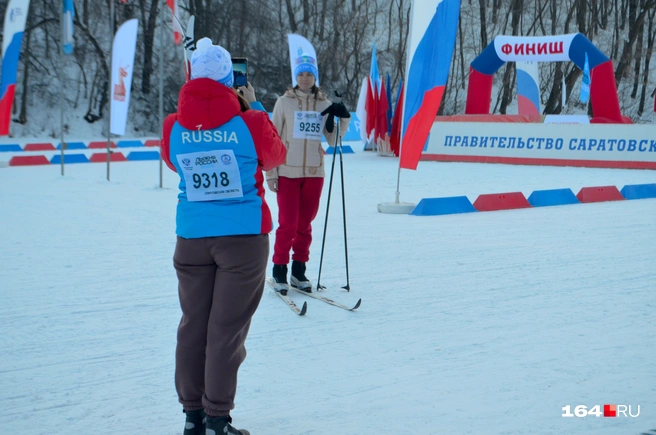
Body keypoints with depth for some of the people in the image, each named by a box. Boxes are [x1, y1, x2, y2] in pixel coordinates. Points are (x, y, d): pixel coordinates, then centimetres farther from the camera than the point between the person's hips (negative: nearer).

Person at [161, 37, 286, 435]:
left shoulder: (174, 127, -3)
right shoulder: (249, 123, -11)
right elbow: (276, 156, 8)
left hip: (192, 238, 3)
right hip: (243, 236, -3)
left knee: (193, 325, 13)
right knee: (227, 328, 2)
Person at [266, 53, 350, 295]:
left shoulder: (325, 104, 7)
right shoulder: (284, 102, -1)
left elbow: (332, 140, 9)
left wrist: (343, 119, -7)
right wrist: (271, 172, -5)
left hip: (314, 172, 3)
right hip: (288, 172, -3)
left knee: (305, 225, 8)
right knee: (288, 224, -6)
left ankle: (299, 271, 18)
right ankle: (279, 270, 6)